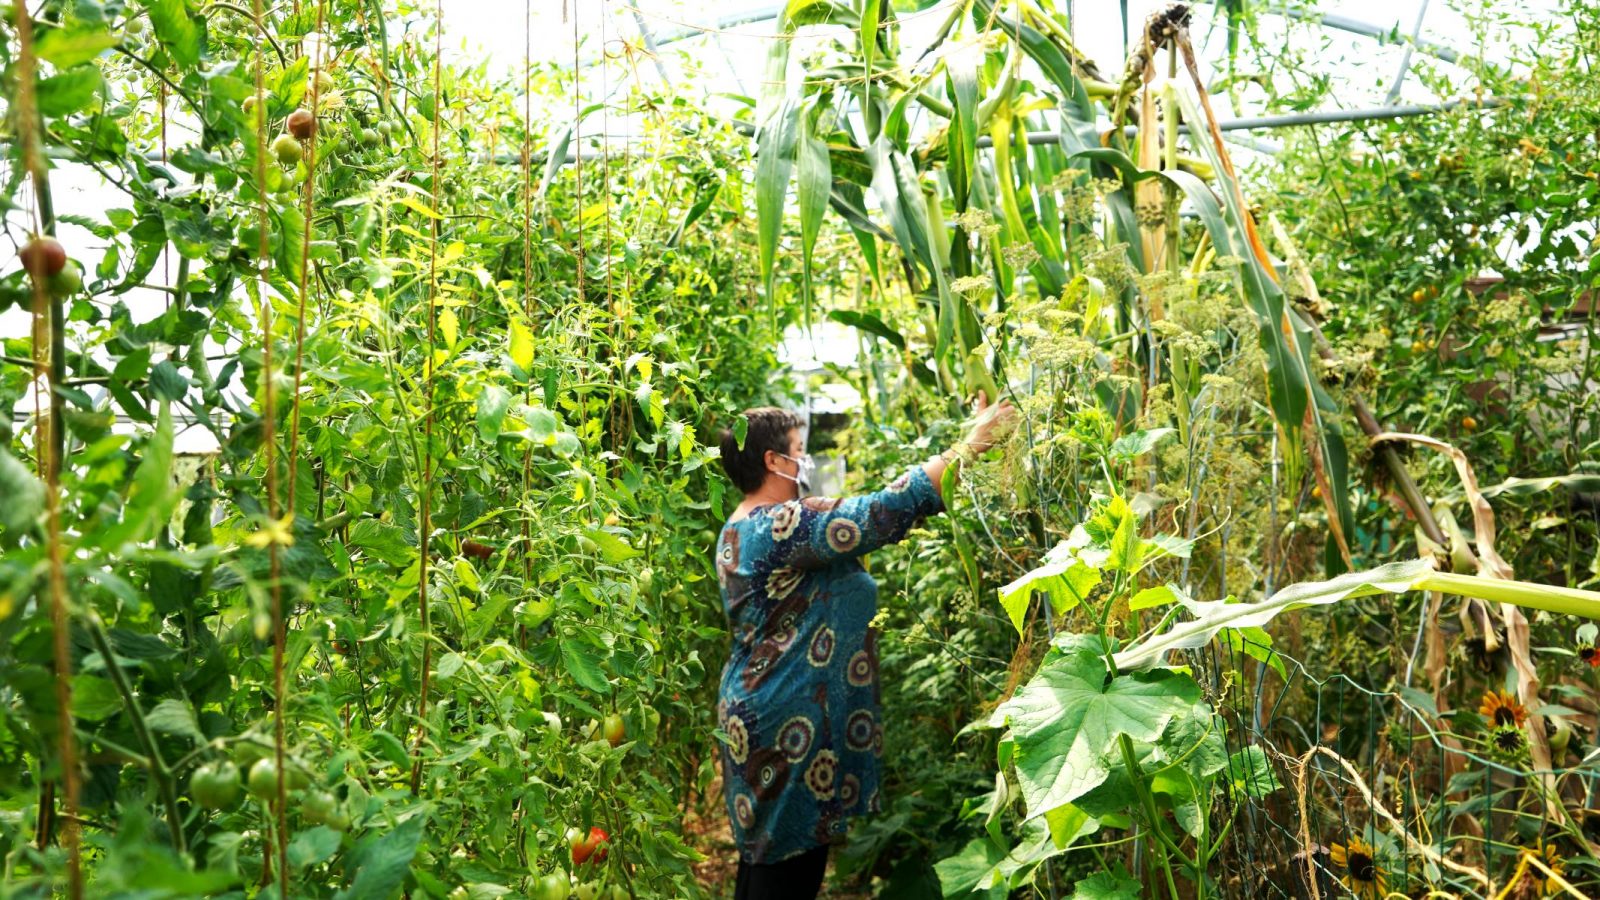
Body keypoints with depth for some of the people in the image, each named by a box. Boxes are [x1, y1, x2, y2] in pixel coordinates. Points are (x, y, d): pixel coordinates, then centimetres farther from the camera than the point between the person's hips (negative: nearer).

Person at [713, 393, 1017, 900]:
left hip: (758, 714, 10)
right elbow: (884, 513, -25)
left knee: (766, 857, 19)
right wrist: (969, 446, -19)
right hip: (791, 724, -10)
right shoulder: (782, 526, -21)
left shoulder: (740, 531, 11)